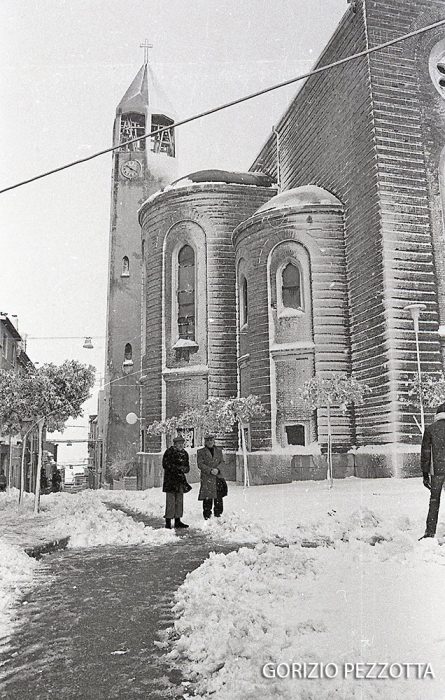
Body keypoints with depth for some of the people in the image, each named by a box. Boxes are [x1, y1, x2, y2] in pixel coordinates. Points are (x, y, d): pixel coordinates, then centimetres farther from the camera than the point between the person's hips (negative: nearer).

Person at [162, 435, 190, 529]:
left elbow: (187, 467, 16)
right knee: (170, 501, -8)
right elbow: (165, 465, -13)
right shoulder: (169, 452, -6)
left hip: (180, 480, 7)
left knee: (179, 501, 11)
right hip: (170, 480, -6)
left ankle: (178, 521, 20)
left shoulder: (184, 453, 13)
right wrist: (178, 468, -18)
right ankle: (168, 522, -2)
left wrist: (185, 468, -9)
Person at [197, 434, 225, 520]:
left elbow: (222, 462, 11)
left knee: (218, 498, 4)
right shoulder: (201, 452, 4)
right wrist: (210, 470, -14)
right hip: (206, 478, -3)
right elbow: (200, 464, -4)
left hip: (218, 477, 3)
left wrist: (217, 469, -9)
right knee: (207, 499, -3)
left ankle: (218, 515, 16)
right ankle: (207, 516, 6)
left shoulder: (219, 450, 15)